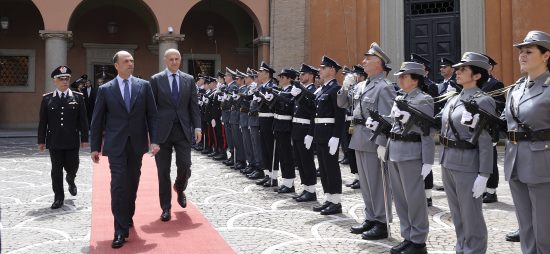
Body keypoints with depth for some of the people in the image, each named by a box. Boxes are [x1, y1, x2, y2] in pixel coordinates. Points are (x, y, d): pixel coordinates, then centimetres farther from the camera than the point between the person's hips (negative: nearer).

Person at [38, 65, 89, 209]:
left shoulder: (78, 97, 2)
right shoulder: (47, 99, 4)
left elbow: (83, 120, 3)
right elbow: (43, 121, 5)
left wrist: (84, 138, 0)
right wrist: (41, 141, 2)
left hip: (72, 141, 0)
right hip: (54, 141, 0)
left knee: (72, 167, 6)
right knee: (56, 169, 3)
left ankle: (70, 180, 41)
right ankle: (58, 196, 14)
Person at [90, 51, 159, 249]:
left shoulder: (144, 85, 4)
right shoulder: (105, 89, 2)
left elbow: (152, 115, 2)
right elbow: (97, 120, 4)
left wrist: (154, 140, -6)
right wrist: (95, 147, 2)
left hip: (137, 143, 2)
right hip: (116, 144, -2)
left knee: (132, 183, 12)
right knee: (118, 185, -8)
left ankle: (128, 216, 34)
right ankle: (121, 230, -4)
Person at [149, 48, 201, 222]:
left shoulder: (189, 79, 9)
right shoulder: (156, 80, 2)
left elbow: (194, 105, 8)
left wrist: (197, 127, -1)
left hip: (183, 130, 2)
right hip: (163, 130, -1)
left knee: (185, 166, -5)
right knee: (163, 171, 2)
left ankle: (180, 189, 29)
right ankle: (166, 208, 14)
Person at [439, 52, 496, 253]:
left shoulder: (483, 101, -12)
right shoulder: (453, 99, 11)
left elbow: (486, 142, -15)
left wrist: (483, 175, -18)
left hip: (467, 164, -8)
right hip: (448, 162, 8)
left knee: (470, 216, 4)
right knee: (457, 214, 17)